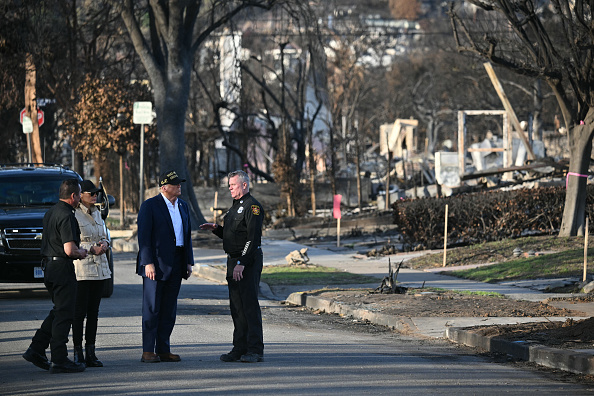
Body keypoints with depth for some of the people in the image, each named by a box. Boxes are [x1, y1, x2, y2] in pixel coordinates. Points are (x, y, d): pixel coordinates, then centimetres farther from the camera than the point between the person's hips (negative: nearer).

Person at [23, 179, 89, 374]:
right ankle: (59, 360, -1)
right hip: (62, 268, -9)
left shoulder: (50, 213, 12)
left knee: (58, 311, 18)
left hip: (48, 267, 9)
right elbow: (70, 250, -24)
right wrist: (82, 252, -2)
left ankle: (36, 349, 14)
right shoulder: (67, 216, -18)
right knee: (63, 314, -4)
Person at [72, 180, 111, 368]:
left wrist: (104, 244, 0)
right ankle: (78, 353, -3)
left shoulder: (97, 213, 15)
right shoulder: (73, 215, -7)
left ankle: (91, 354, 9)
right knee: (80, 311, -6)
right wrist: (92, 249, -17)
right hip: (81, 268, -7)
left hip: (100, 267, 7)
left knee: (94, 312, 7)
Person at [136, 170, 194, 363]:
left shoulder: (183, 206, 14)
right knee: (152, 309, -5)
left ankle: (163, 350, 12)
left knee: (169, 310, 7)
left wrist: (189, 262, 12)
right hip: (155, 264, -6)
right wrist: (148, 263, -17)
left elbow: (187, 236, 19)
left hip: (175, 266, 6)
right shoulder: (150, 205, -7)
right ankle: (148, 351, -3)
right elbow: (144, 236, -11)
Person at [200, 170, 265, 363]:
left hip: (249, 263, -10)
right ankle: (240, 349, 14)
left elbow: (253, 238, -19)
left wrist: (242, 263, -24)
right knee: (237, 306, 10)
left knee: (250, 305, -9)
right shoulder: (235, 207, 19)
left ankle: (255, 350, -7)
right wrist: (216, 228, 8)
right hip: (234, 261, 10)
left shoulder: (252, 206, -12)